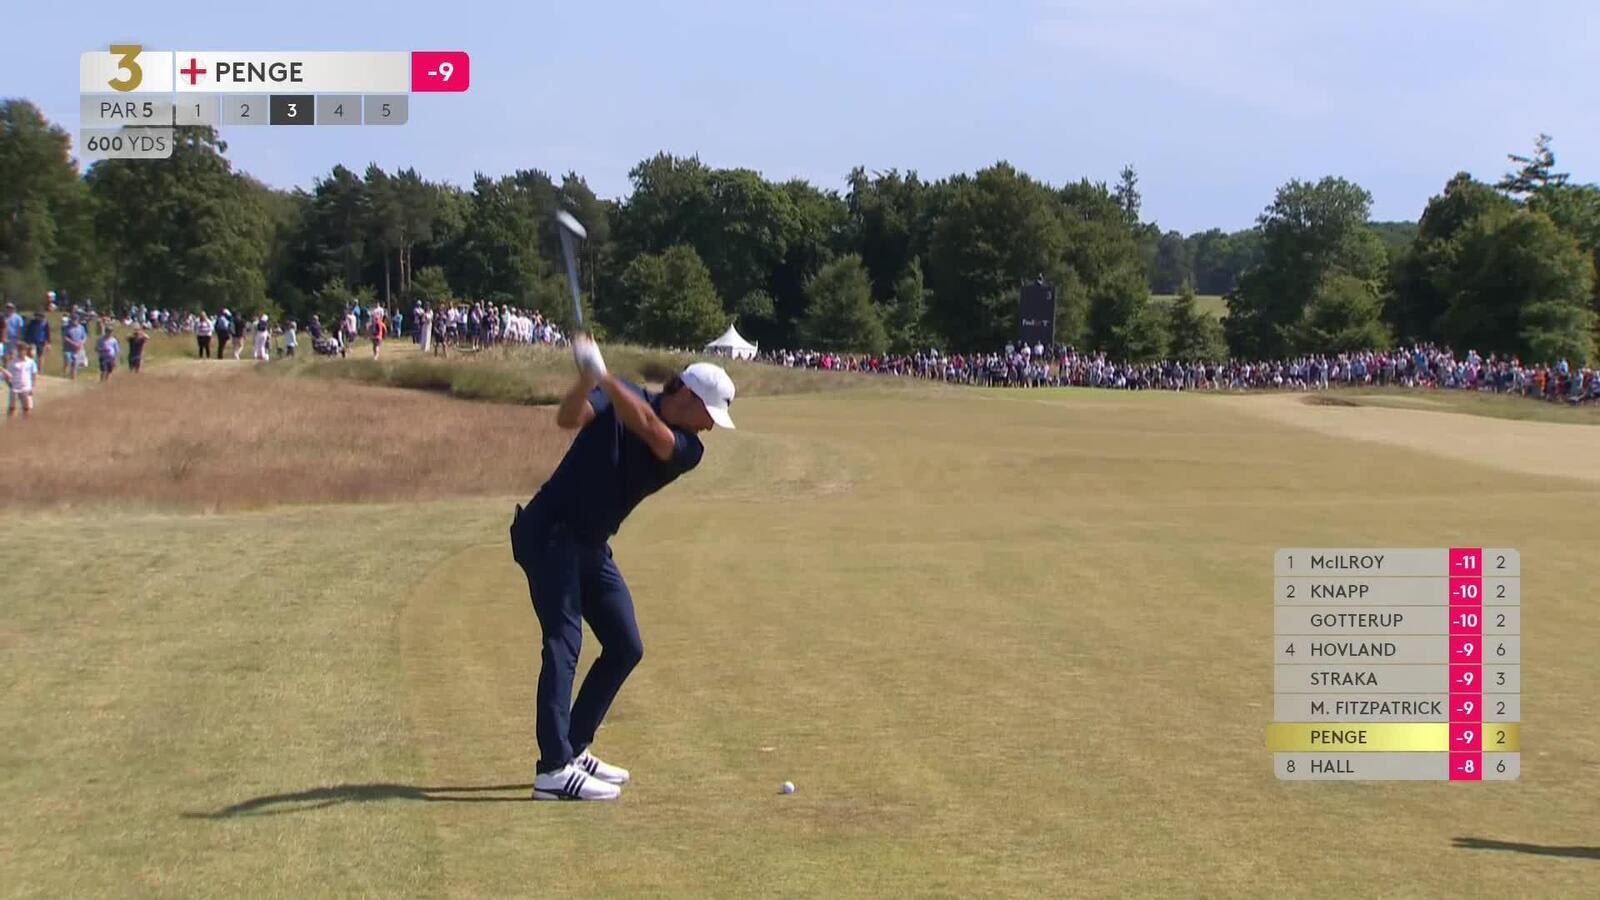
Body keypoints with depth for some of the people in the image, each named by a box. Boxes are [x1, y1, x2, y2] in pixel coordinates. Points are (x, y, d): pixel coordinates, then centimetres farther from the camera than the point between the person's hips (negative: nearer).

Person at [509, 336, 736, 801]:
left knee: (625, 648, 9)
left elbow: (648, 428, -23)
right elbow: (569, 418, -26)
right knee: (563, 640, -17)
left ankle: (574, 750, 19)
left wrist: (603, 375, -37)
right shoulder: (618, 398, -9)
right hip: (549, 532, -7)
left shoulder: (687, 450, -2)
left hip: (592, 547, 7)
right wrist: (586, 379, -45)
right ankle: (554, 770, -23)